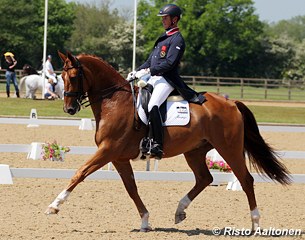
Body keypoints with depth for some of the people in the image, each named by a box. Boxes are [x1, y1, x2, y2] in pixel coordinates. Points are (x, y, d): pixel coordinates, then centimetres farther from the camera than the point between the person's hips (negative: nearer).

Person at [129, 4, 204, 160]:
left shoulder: (177, 40, -7)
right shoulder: (163, 38, 22)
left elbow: (169, 63, -17)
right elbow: (150, 61, 24)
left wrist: (148, 71, -20)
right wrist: (136, 72, 10)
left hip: (167, 80, -10)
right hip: (153, 77, 10)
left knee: (152, 106, -30)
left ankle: (157, 145, -35)